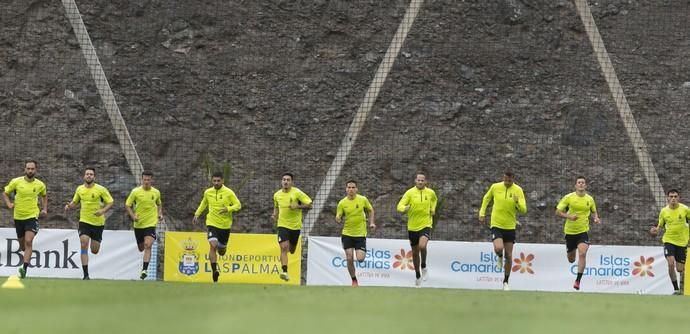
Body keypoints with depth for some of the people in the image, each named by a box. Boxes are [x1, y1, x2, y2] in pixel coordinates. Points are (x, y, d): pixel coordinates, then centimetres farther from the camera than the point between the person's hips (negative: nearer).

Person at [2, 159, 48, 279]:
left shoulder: (40, 185, -1)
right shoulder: (16, 182, -5)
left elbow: (44, 196, 21)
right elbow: (5, 193, 7)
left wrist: (44, 210, 11)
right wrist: (9, 204, -9)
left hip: (32, 216, -2)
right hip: (18, 216, 2)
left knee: (28, 242, -20)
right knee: (22, 246, 12)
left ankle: (24, 269, -24)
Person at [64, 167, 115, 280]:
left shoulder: (101, 189, -7)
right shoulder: (79, 189, 3)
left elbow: (110, 202, -3)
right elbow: (75, 202, 17)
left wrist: (103, 210, -21)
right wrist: (69, 206, -6)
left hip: (98, 223, -1)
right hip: (84, 221, 1)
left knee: (94, 251, 4)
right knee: (84, 245, -17)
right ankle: (86, 274, -14)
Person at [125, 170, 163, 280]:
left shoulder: (156, 192, 1)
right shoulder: (135, 192, -5)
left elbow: (159, 204, 21)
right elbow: (127, 205, 1)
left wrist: (160, 214, 4)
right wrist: (133, 216, -14)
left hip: (151, 223, -1)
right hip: (138, 224, 1)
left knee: (148, 245, -20)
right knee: (141, 248, 12)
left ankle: (144, 270, -22)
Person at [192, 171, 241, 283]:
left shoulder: (229, 193, -8)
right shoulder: (208, 192, 1)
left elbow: (238, 205, -6)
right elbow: (203, 203, 22)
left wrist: (228, 209, -23)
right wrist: (197, 214, 17)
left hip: (225, 225, 0)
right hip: (212, 223, 0)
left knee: (222, 250, 13)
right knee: (213, 245, -21)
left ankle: (222, 248, 53)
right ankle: (214, 270, -20)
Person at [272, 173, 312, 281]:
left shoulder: (297, 193, -9)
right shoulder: (277, 195, 2)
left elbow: (309, 204, -8)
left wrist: (297, 206, -22)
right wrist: (275, 214, 2)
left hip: (295, 226, 0)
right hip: (283, 225, 0)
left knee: (292, 250, 15)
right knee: (284, 248, -19)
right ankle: (284, 271, -22)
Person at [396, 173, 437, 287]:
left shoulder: (430, 193, 1)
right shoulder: (410, 193, -6)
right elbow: (399, 206, -14)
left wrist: (432, 209, 9)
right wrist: (404, 208, -37)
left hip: (426, 225, -1)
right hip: (412, 227, 1)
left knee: (422, 246, -27)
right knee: (415, 252, 11)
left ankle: (424, 267, -1)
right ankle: (417, 275, 31)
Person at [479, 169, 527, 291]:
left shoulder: (518, 190, -8)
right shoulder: (495, 187, -5)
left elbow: (523, 210, -11)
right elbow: (486, 198, 16)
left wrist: (517, 203, -31)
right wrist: (482, 213, 10)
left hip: (510, 227, 1)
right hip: (496, 225, -1)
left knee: (508, 256, 5)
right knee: (499, 248, -26)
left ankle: (506, 282, 21)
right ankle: (499, 257, 12)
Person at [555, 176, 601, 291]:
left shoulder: (590, 199, 2)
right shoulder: (568, 198, -6)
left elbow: (594, 211, 20)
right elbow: (558, 212, -4)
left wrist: (596, 218, -3)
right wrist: (569, 216, -21)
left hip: (583, 231, 0)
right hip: (570, 231, 0)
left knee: (582, 254, -23)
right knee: (571, 259, 11)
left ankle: (578, 280, -17)